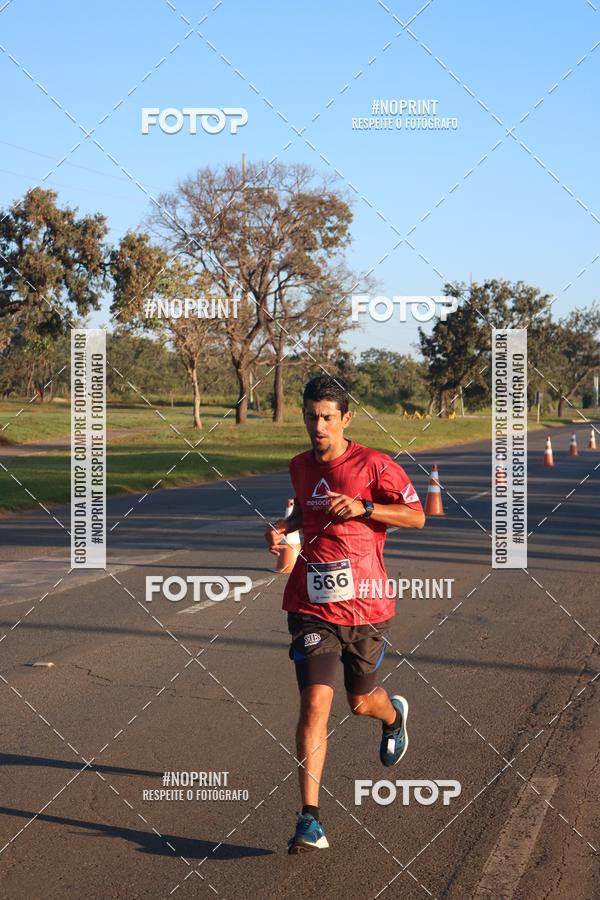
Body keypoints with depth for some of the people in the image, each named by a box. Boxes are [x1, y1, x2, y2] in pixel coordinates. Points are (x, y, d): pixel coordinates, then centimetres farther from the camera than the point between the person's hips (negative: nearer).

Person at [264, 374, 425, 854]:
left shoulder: (374, 465, -7)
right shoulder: (300, 467, 8)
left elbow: (416, 516, -4)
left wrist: (363, 507, -17)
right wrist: (285, 526, 6)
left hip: (366, 605, -2)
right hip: (313, 606, 2)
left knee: (361, 701, 14)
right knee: (316, 701, -13)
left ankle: (394, 714, 54)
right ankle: (310, 819, -13)